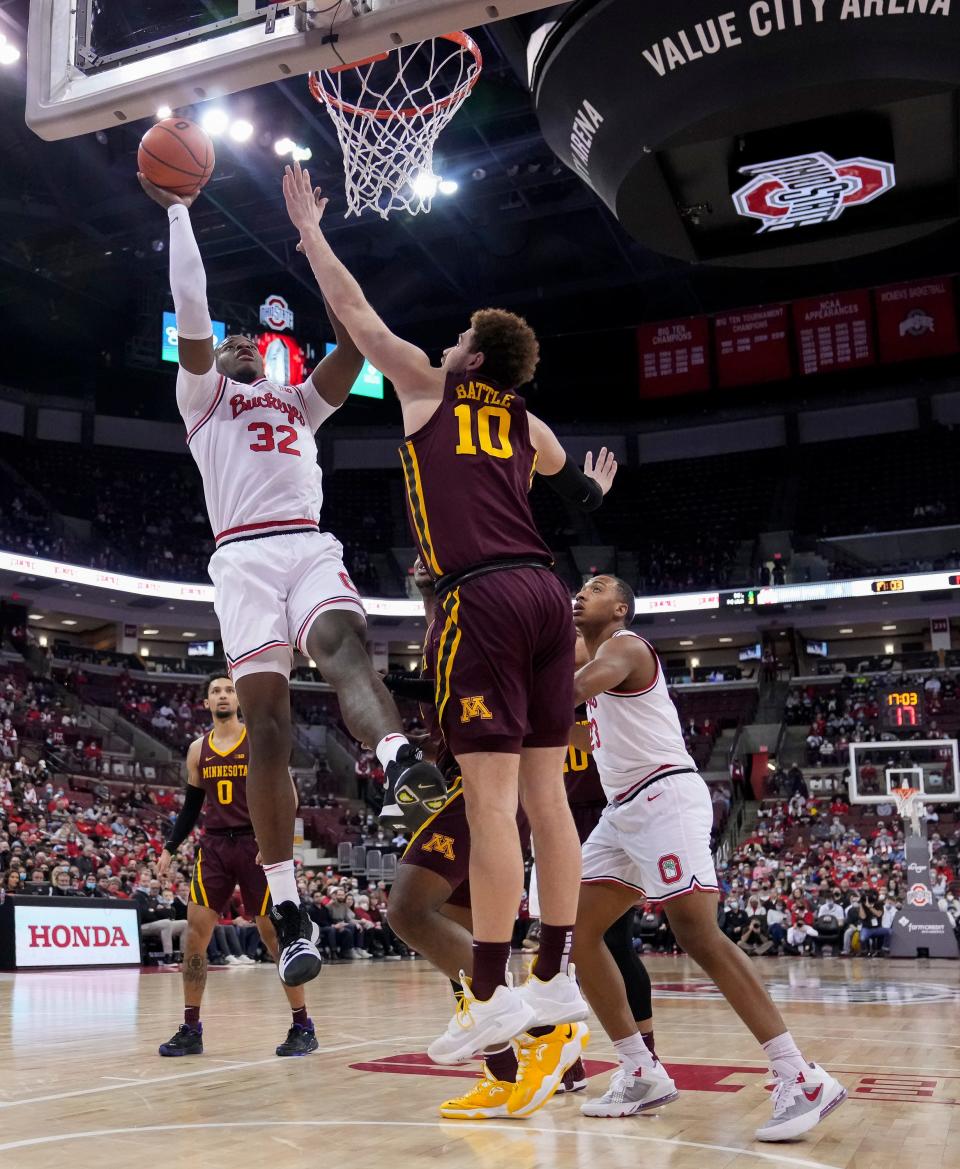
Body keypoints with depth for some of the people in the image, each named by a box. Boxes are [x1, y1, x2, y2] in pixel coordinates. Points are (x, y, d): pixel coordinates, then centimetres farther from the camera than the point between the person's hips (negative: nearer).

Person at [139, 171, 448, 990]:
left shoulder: (299, 402, 33)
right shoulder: (202, 396, 24)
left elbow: (352, 336, 24)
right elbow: (191, 307, 12)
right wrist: (179, 212, 16)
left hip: (313, 548, 2)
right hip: (246, 557, -2)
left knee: (346, 645, -30)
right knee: (267, 722, -11)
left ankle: (404, 764, -60)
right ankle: (289, 912, -11)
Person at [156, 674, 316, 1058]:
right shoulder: (198, 749, 9)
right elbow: (192, 805, 17)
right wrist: (169, 848, 10)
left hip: (256, 845, -4)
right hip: (214, 846, 4)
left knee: (273, 931, -2)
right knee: (195, 930, -3)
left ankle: (303, 1027, 8)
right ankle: (191, 1029, 9)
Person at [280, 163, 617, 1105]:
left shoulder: (428, 387, 10)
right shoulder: (525, 423, 23)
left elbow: (353, 310, 18)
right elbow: (583, 499, 41)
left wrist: (308, 229, 32)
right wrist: (596, 485, 65)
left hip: (482, 597, -6)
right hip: (545, 593, 7)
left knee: (489, 795, -10)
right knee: (544, 792, 7)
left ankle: (491, 994, -8)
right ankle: (555, 979, 12)